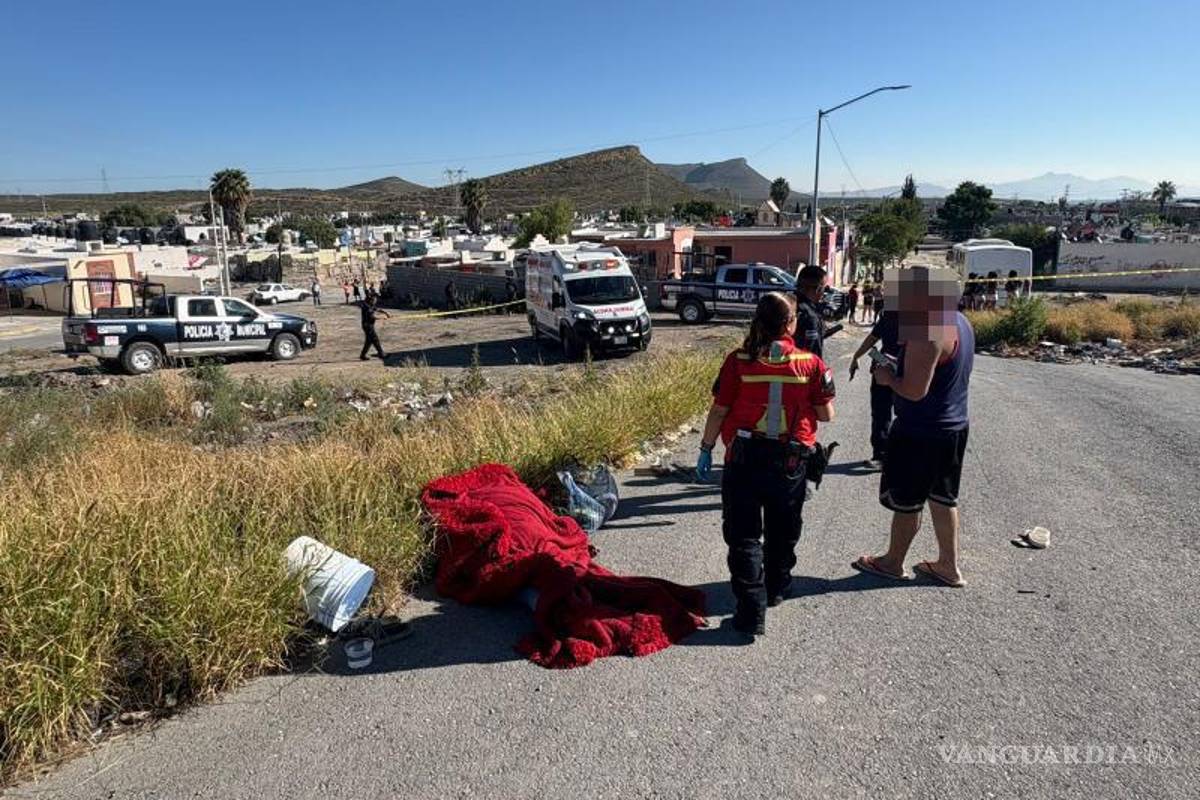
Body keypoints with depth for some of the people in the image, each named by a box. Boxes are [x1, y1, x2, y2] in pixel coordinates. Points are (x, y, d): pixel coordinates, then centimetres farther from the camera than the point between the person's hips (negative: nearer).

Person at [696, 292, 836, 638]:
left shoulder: (738, 361, -8)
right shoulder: (810, 363, -6)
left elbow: (719, 410, -6)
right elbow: (826, 415, -1)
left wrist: (706, 448, 5)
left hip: (744, 460, -1)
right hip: (791, 462, 2)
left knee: (744, 535, 6)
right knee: (783, 531, 22)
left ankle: (752, 612, 2)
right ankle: (776, 589, 42)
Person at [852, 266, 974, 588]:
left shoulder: (928, 331, -24)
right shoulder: (959, 322, 8)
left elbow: (914, 390, -27)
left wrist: (888, 378, -9)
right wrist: (897, 372, 10)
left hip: (921, 432, -9)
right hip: (954, 426, 10)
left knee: (906, 501, 7)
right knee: (942, 498, 18)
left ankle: (893, 562, 24)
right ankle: (949, 567, 28)